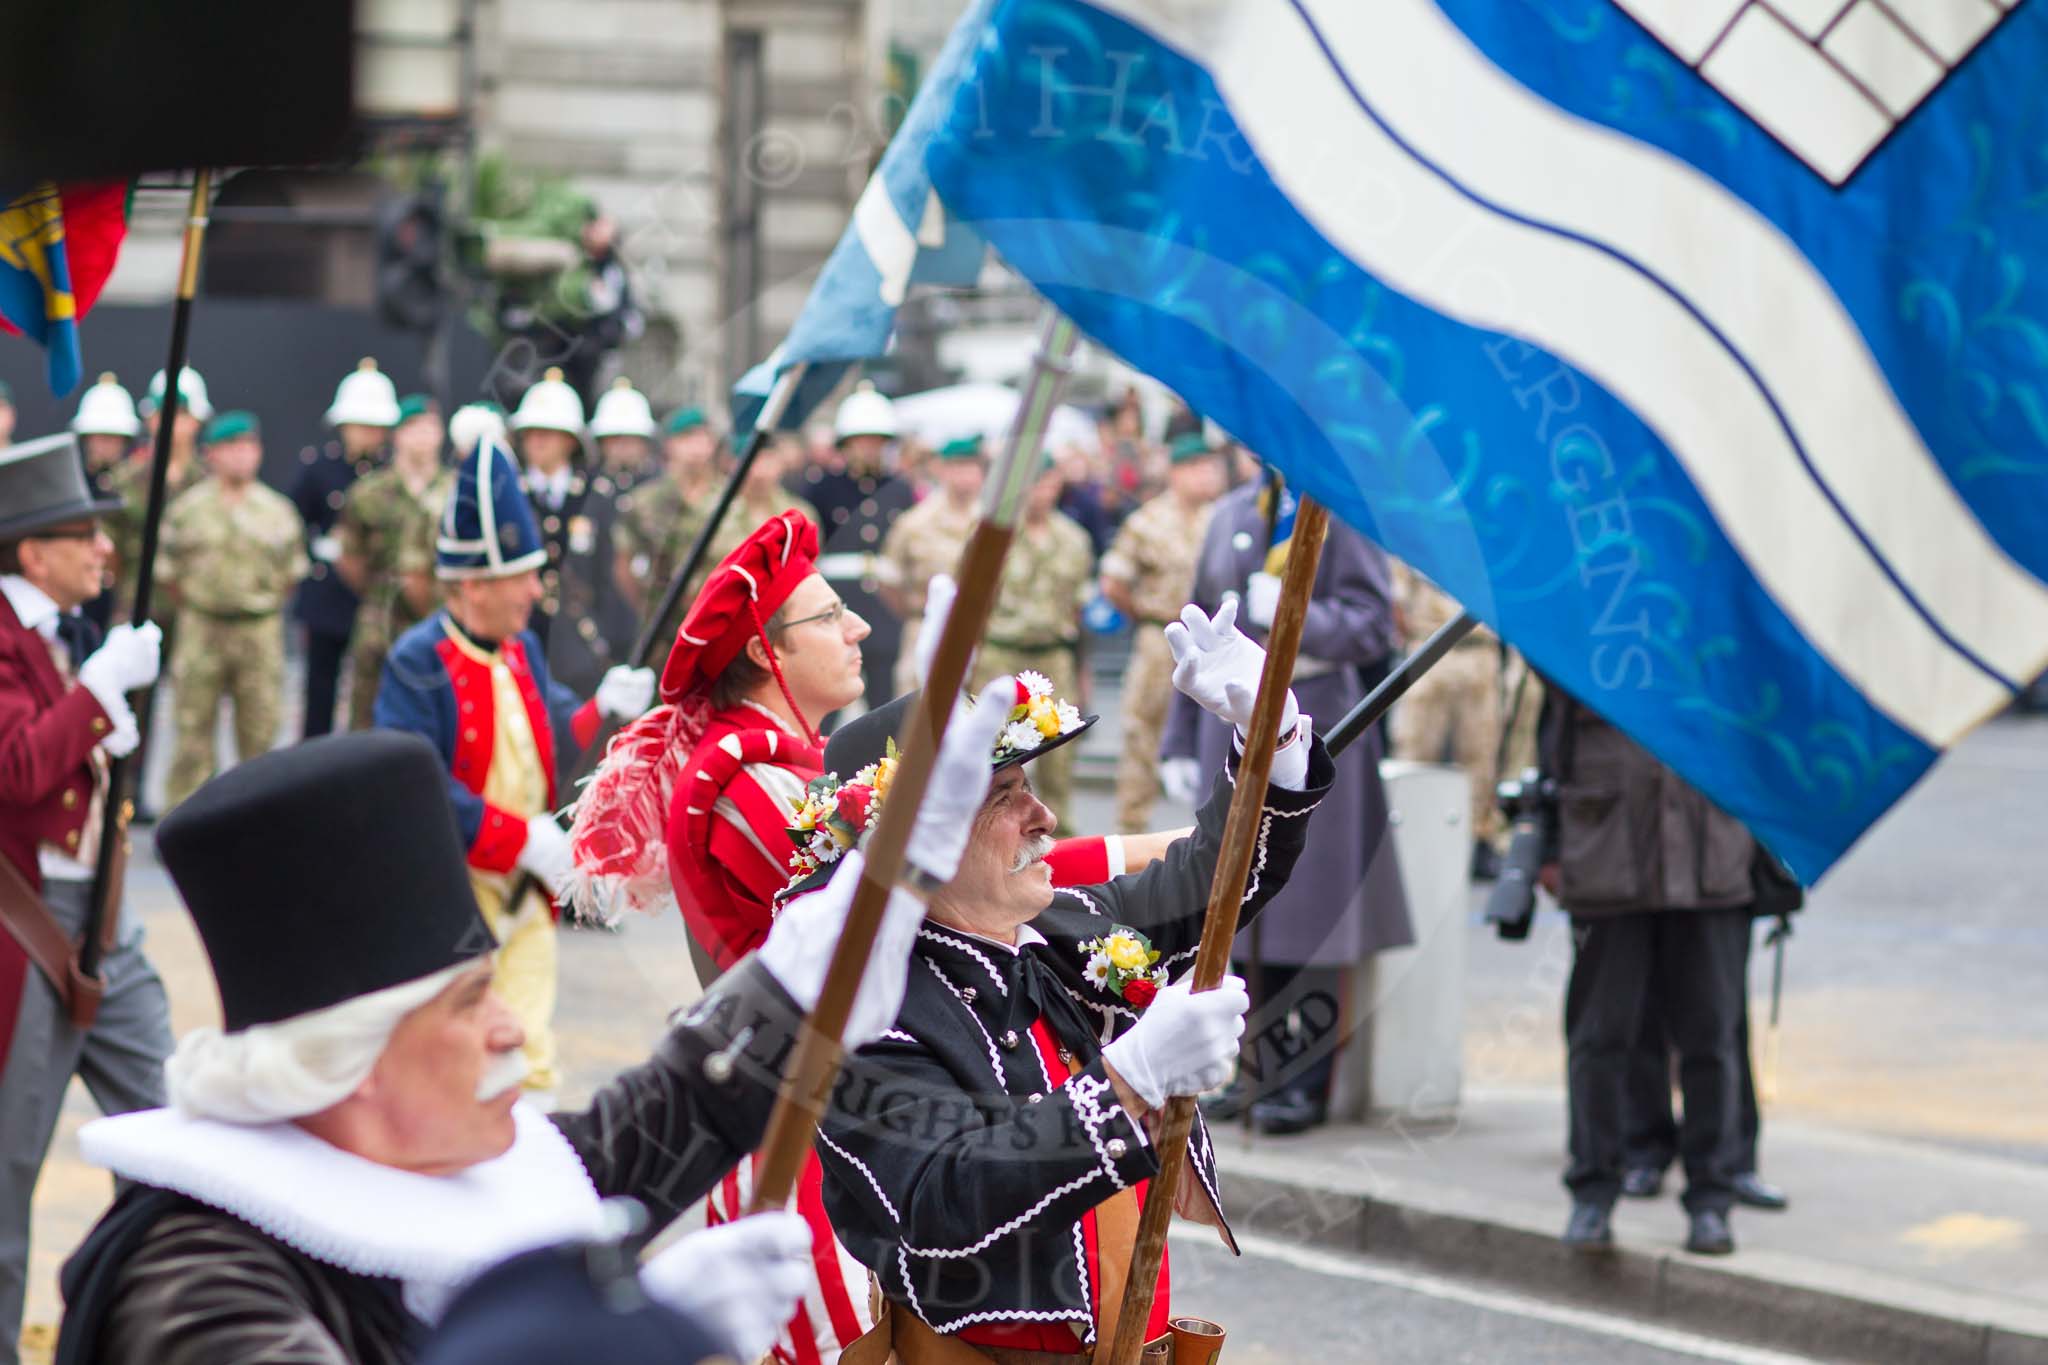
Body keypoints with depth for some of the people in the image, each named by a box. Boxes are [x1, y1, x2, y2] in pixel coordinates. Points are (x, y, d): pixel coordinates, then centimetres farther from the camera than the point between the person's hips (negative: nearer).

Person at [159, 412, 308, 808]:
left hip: (261, 631, 1)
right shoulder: (187, 509, 2)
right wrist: (197, 612, 10)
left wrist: (261, 609, 12)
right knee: (193, 726, -1)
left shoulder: (277, 510, 6)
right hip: (201, 629, -1)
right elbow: (168, 574, 8)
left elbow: (292, 573, 14)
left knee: (259, 730, 3)